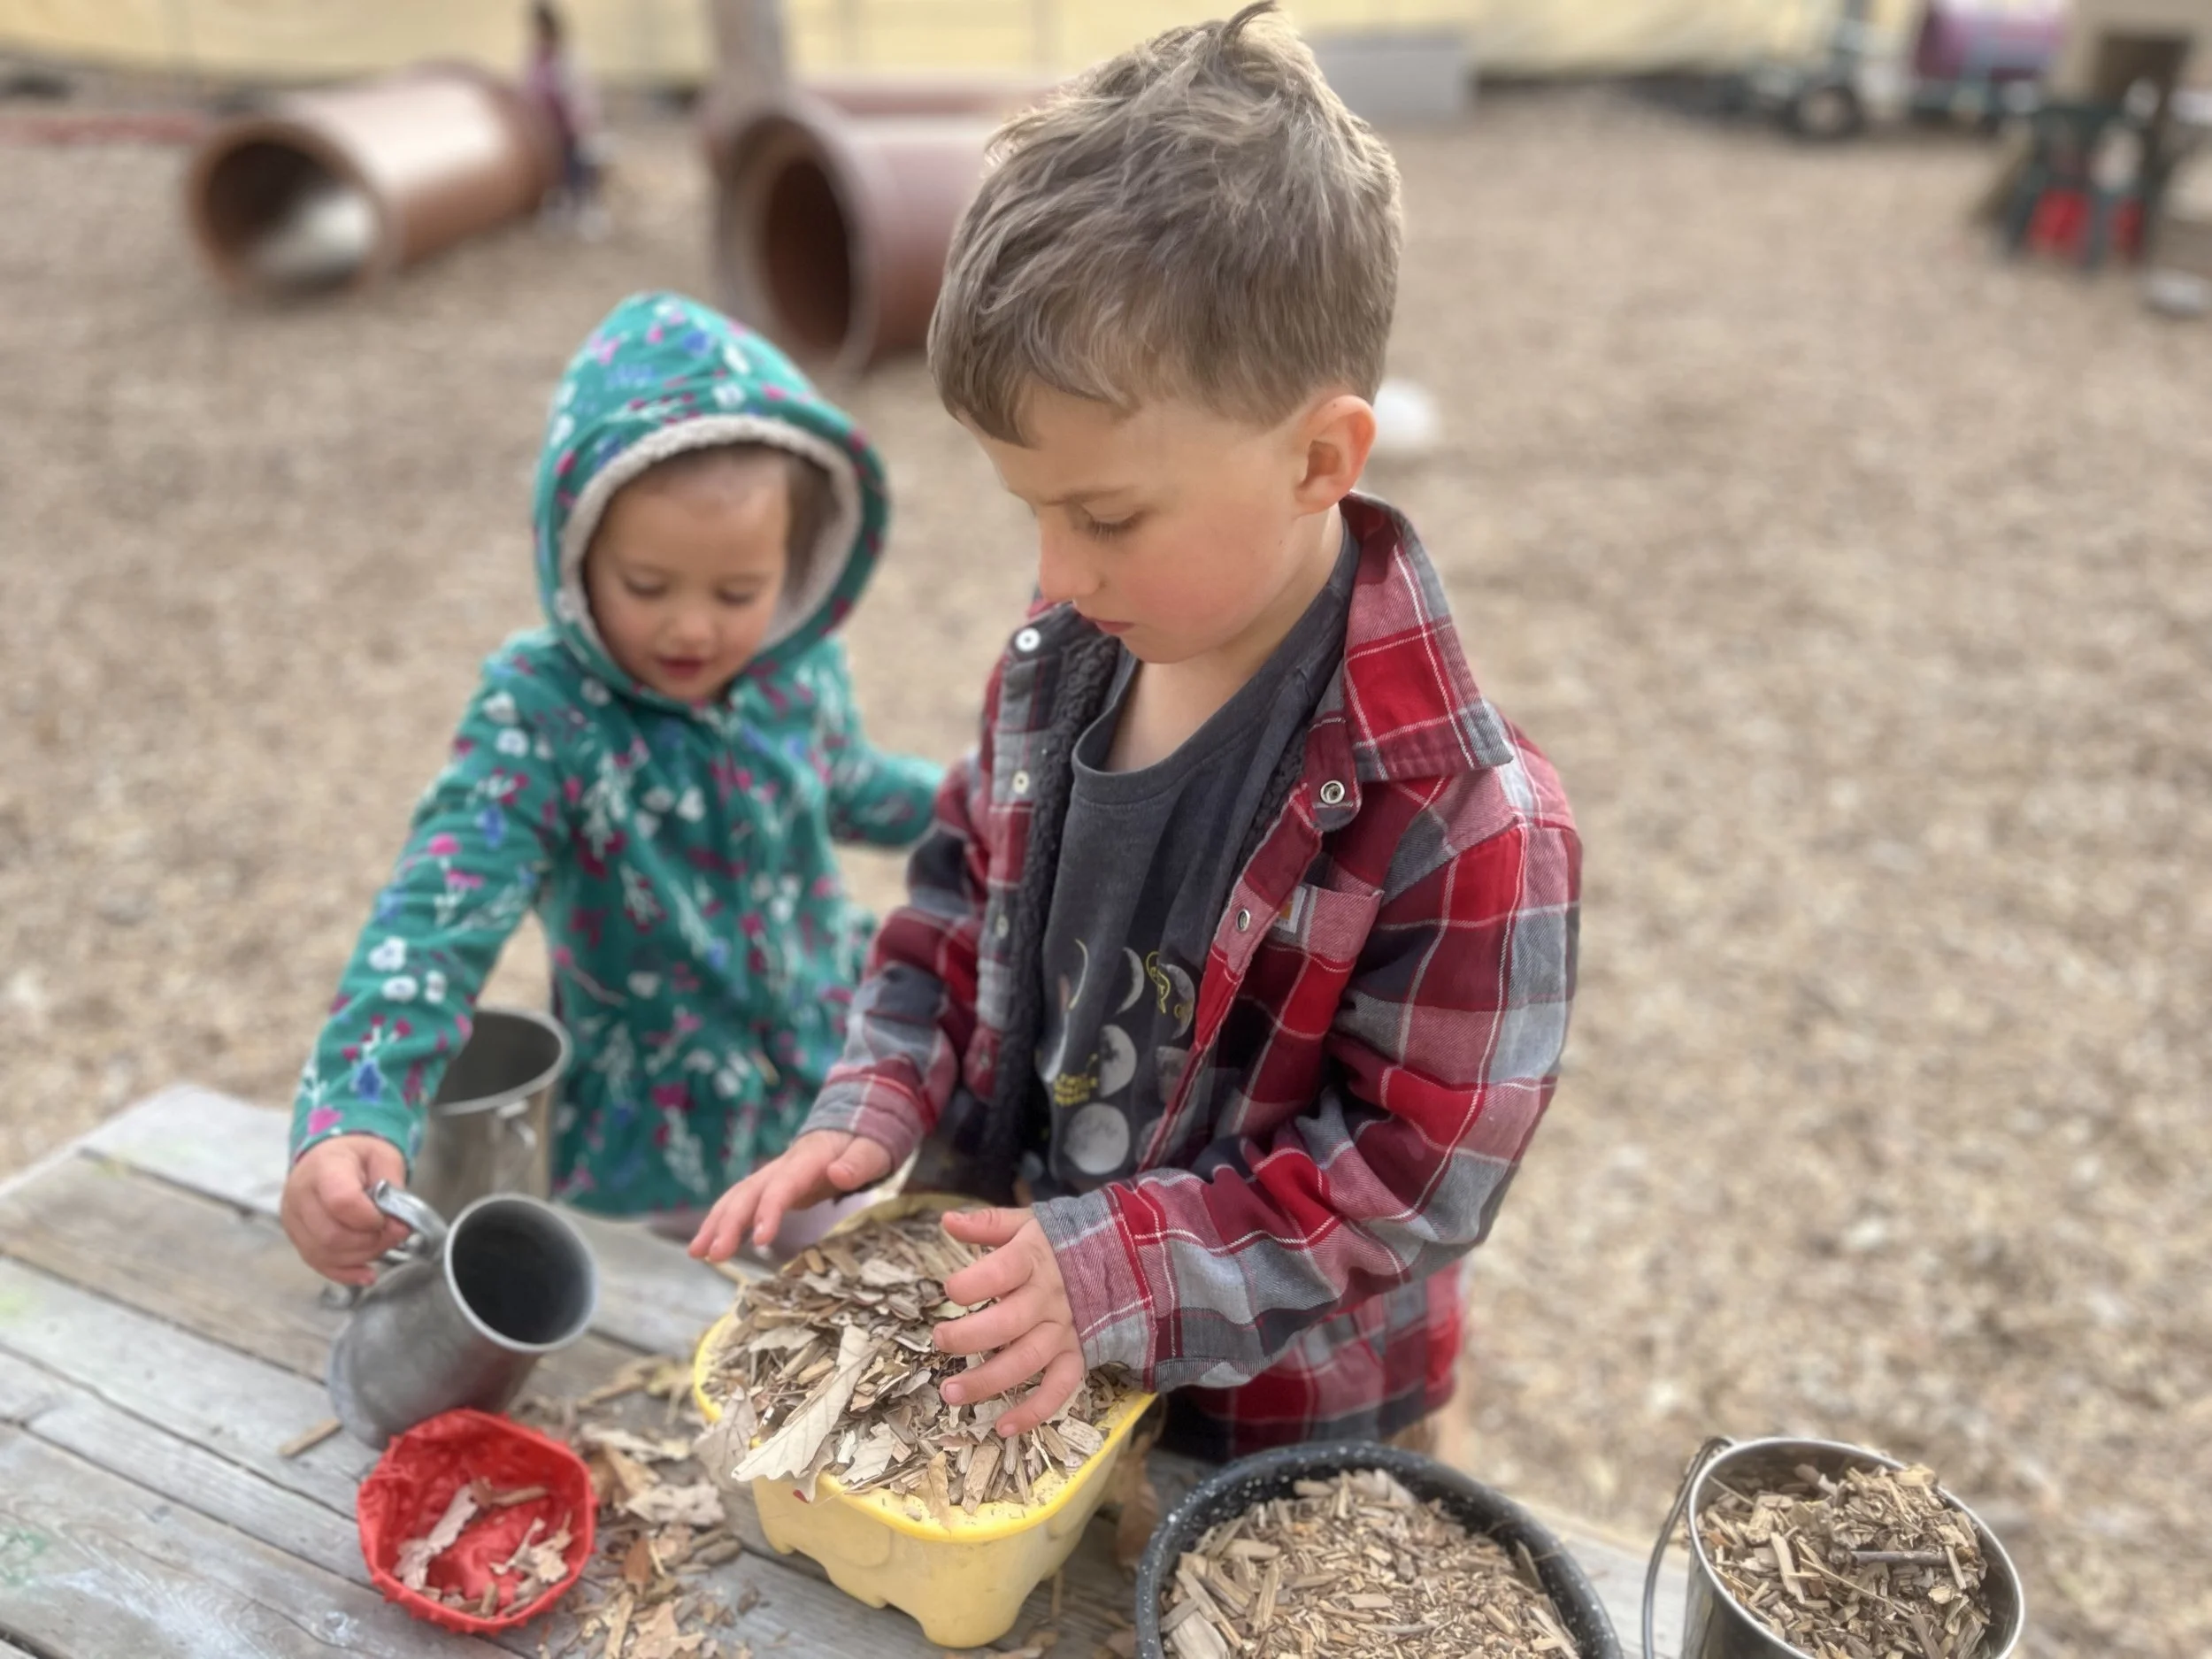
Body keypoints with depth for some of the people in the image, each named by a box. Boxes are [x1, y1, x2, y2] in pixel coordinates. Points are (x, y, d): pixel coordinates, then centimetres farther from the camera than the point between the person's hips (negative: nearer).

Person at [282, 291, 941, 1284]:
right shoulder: (541, 716, -23)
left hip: (836, 1095, 5)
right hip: (661, 1152, -4)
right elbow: (436, 920, -36)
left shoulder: (801, 670, -9)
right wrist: (351, 1121, -51)